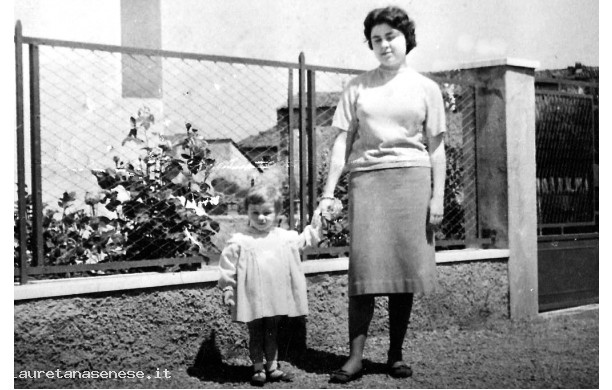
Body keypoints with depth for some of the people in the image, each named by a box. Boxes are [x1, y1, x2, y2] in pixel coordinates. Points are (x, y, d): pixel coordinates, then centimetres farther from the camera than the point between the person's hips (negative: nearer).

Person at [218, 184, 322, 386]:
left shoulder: (285, 237, 4)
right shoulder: (240, 241, -9)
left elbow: (301, 241, 24)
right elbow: (227, 267, -6)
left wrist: (313, 229, 17)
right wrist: (227, 290, -8)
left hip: (276, 299, 4)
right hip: (253, 299, -3)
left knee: (272, 334, 15)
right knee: (256, 334, 7)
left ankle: (272, 366, 25)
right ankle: (258, 368, 17)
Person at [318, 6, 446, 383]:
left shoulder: (426, 88, 10)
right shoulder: (358, 87, 11)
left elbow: (436, 147, 8)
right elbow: (343, 141, 8)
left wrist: (438, 197, 0)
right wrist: (328, 192, 1)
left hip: (411, 178, 0)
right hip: (366, 177, 0)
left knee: (405, 268, -1)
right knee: (365, 268, -7)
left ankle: (396, 354, 9)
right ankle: (355, 357, -6)